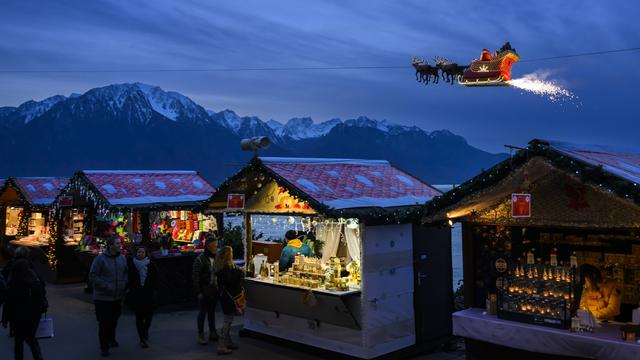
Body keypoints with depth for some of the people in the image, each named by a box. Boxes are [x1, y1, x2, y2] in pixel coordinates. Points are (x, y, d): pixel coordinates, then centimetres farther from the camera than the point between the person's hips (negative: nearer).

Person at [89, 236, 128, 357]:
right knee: (104, 322, 0)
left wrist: (124, 284, 0)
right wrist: (106, 286, -19)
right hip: (103, 297, -5)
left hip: (118, 297, 5)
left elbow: (125, 273, 17)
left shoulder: (122, 258, 5)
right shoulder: (100, 259, -12)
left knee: (114, 320, 19)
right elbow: (93, 276, -13)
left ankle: (111, 339, 40)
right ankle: (104, 347, 13)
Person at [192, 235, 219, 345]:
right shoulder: (200, 259, -12)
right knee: (203, 312, 3)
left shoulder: (216, 258, 4)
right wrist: (198, 292, -14)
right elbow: (195, 277, -11)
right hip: (205, 290, -5)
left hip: (215, 290, 5)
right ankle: (201, 335, 14)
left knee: (212, 311, 15)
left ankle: (212, 332, 25)